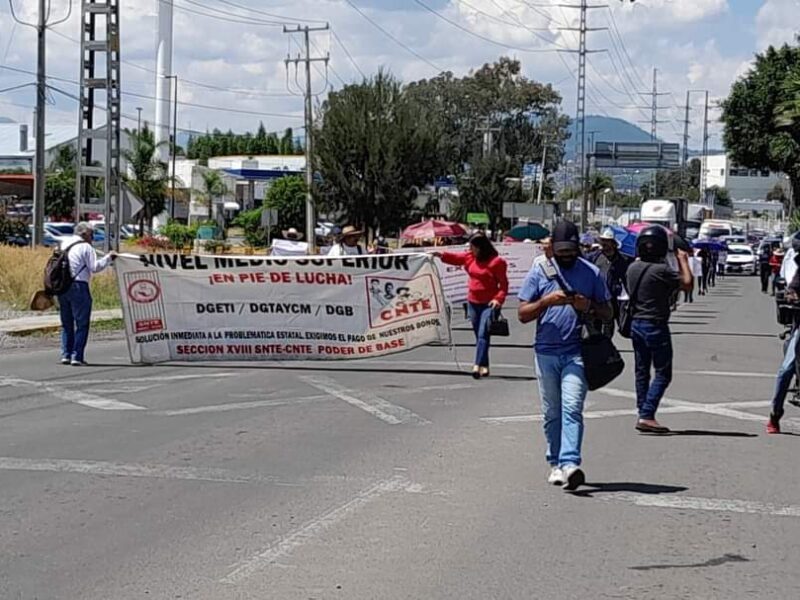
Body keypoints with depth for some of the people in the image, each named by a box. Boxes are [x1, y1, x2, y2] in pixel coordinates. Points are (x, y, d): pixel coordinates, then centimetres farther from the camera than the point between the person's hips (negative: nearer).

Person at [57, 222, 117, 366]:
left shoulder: (64, 245, 16)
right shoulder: (85, 247, -6)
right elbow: (95, 267, -10)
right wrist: (108, 258, -3)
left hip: (62, 287, 7)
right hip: (78, 286, -7)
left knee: (66, 323, 16)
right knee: (82, 324, -1)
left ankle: (66, 355, 13)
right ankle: (77, 356, -5)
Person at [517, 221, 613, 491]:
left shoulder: (592, 273, 6)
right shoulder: (539, 271, 5)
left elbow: (608, 313, 10)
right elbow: (523, 314, 3)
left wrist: (589, 307, -11)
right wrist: (547, 301, -14)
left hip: (577, 353, -2)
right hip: (546, 352, 2)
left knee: (572, 409, -15)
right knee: (552, 413, 8)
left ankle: (569, 464, -24)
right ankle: (555, 464, 18)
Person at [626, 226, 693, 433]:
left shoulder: (633, 268, 2)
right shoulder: (661, 270, -19)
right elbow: (687, 283, -13)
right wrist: (683, 260, 1)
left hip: (636, 323, 7)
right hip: (655, 326, -7)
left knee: (642, 371, 14)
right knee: (662, 373, -1)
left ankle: (643, 414, 19)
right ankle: (647, 416, -10)